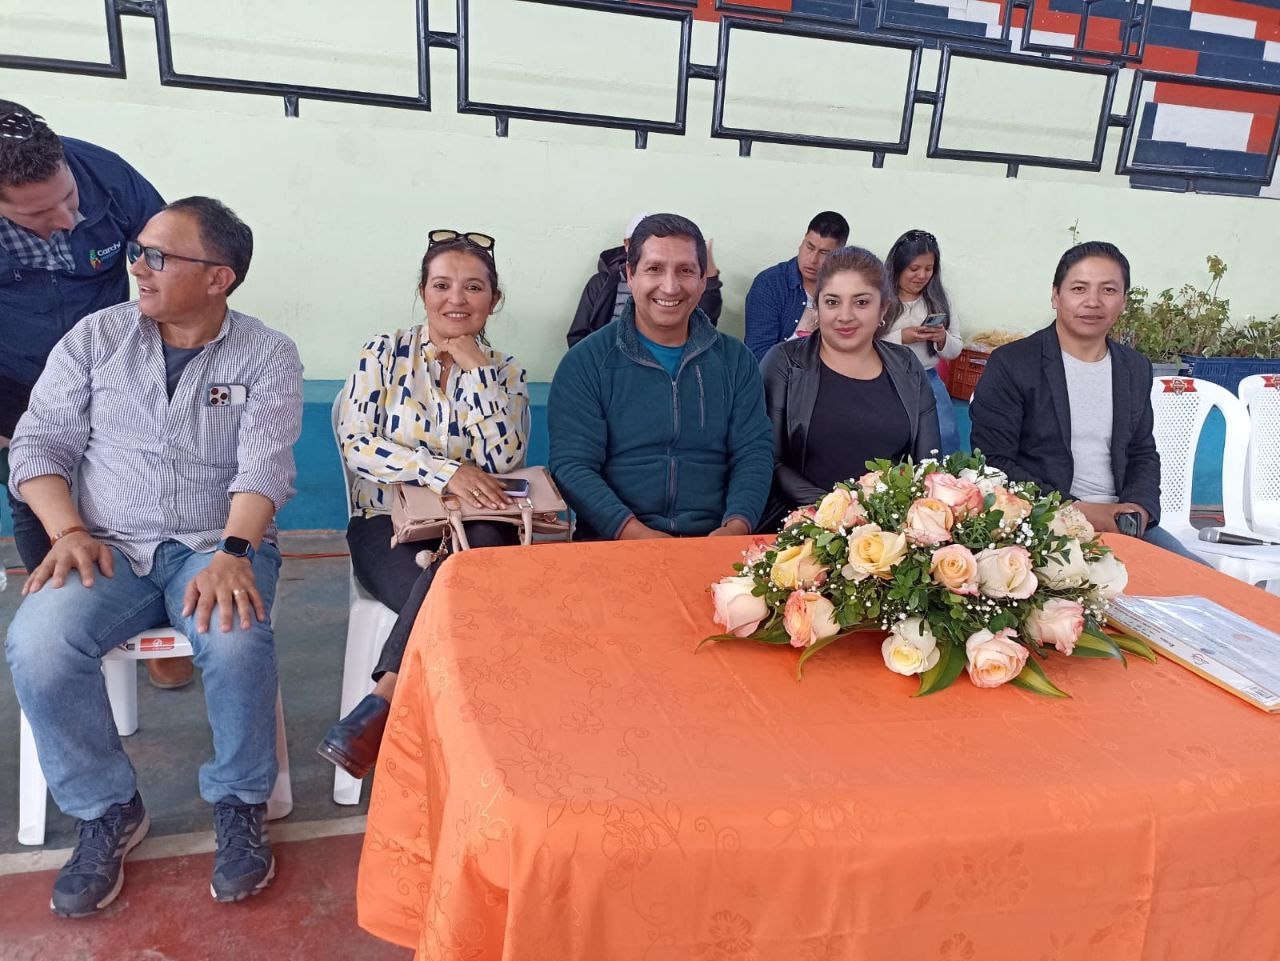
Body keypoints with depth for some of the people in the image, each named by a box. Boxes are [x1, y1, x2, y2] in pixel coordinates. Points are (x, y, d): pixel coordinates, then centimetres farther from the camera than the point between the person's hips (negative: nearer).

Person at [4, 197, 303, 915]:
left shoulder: (267, 356, 0)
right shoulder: (96, 337, 8)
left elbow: (265, 466, -12)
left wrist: (233, 552, -28)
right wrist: (69, 531, -10)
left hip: (220, 544, -2)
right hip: (109, 546, 3)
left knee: (238, 642, -33)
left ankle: (239, 803, -4)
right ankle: (108, 810, 0)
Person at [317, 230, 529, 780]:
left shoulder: (504, 372, 8)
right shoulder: (385, 354, 5)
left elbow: (504, 460, -8)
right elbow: (354, 444, -6)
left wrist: (474, 365, -9)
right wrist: (445, 472, -19)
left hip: (473, 530, 2)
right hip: (388, 526, -1)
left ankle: (380, 706, -28)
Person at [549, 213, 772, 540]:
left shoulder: (735, 360, 13)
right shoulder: (585, 363, 3)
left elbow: (754, 453, 8)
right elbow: (572, 465, -4)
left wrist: (736, 527, -11)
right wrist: (635, 533, -18)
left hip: (713, 542, 3)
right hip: (612, 543, -2)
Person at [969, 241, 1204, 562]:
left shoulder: (1136, 369, 13)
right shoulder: (1010, 364, -6)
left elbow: (1143, 454, 20)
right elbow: (992, 462, -11)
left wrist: (1139, 507, -2)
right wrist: (1076, 510, -16)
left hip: (1121, 523, 6)